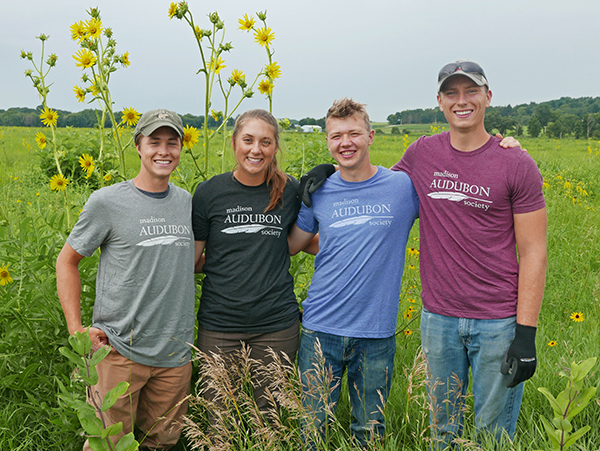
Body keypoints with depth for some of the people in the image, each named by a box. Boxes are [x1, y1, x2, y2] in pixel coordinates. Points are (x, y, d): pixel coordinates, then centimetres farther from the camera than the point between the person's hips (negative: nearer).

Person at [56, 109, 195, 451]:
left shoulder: (188, 202, 6)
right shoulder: (107, 202, -7)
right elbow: (67, 261, 1)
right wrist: (76, 328, -7)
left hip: (175, 354, 4)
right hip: (120, 349, -4)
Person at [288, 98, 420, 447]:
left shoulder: (404, 187, -3)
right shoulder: (318, 193, 2)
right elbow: (289, 246, 14)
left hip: (377, 333, -1)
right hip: (321, 329, 1)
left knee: (370, 433, 15)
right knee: (312, 428, 10)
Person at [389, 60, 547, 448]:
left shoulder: (517, 165, -8)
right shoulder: (422, 154, 2)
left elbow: (533, 252, -7)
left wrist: (526, 333, -12)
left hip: (498, 321, -3)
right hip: (438, 317, 3)